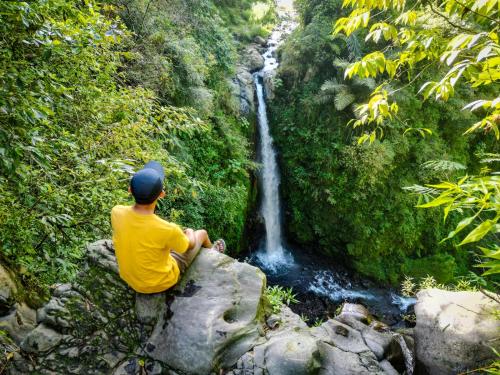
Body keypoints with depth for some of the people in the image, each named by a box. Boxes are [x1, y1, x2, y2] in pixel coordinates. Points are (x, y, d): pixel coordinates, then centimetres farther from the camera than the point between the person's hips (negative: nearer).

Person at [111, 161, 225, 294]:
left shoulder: (116, 212, -26)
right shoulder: (167, 229, -39)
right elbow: (189, 245, -12)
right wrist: (190, 233, 7)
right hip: (162, 282, -4)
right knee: (202, 233, 16)